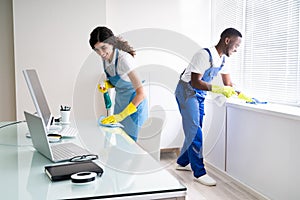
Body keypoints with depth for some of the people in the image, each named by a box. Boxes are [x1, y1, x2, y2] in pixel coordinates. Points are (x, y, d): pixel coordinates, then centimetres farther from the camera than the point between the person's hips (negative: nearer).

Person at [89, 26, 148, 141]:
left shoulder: (124, 59, -27)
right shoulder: (105, 57, -5)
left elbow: (141, 94, -31)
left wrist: (121, 115, -33)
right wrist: (105, 85, -10)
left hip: (134, 103, -7)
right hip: (119, 101, 7)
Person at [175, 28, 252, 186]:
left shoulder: (222, 59, 2)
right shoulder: (204, 55, -24)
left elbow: (228, 84, 10)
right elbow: (195, 82, -28)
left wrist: (242, 95, -3)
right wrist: (218, 89, -33)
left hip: (199, 95, 9)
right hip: (187, 92, -9)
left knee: (194, 131, 13)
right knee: (195, 132, -9)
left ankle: (182, 162, 29)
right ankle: (199, 173, -1)